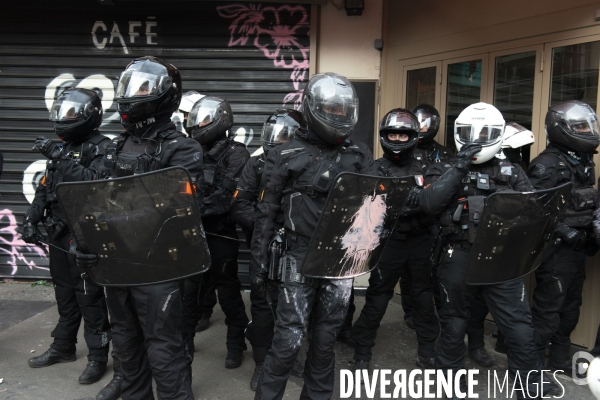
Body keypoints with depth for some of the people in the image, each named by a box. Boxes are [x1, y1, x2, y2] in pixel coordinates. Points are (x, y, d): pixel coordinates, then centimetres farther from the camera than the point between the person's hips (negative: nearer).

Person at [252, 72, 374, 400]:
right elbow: (267, 212, 1)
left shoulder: (358, 155, 6)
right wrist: (259, 256, -1)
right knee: (289, 339, -1)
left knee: (326, 338, 14)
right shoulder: (285, 156, -3)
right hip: (301, 258, -3)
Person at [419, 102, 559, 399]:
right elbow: (428, 204, -16)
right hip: (458, 259, -1)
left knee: (519, 328, 6)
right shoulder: (444, 170, 2)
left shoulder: (511, 173, 8)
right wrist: (459, 167, -17)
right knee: (453, 325, 14)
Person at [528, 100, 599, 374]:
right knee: (547, 310, -2)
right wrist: (565, 232, -24)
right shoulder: (548, 164, -16)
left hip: (577, 248, 9)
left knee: (570, 308, 18)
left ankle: (560, 360, 34)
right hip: (557, 248, -9)